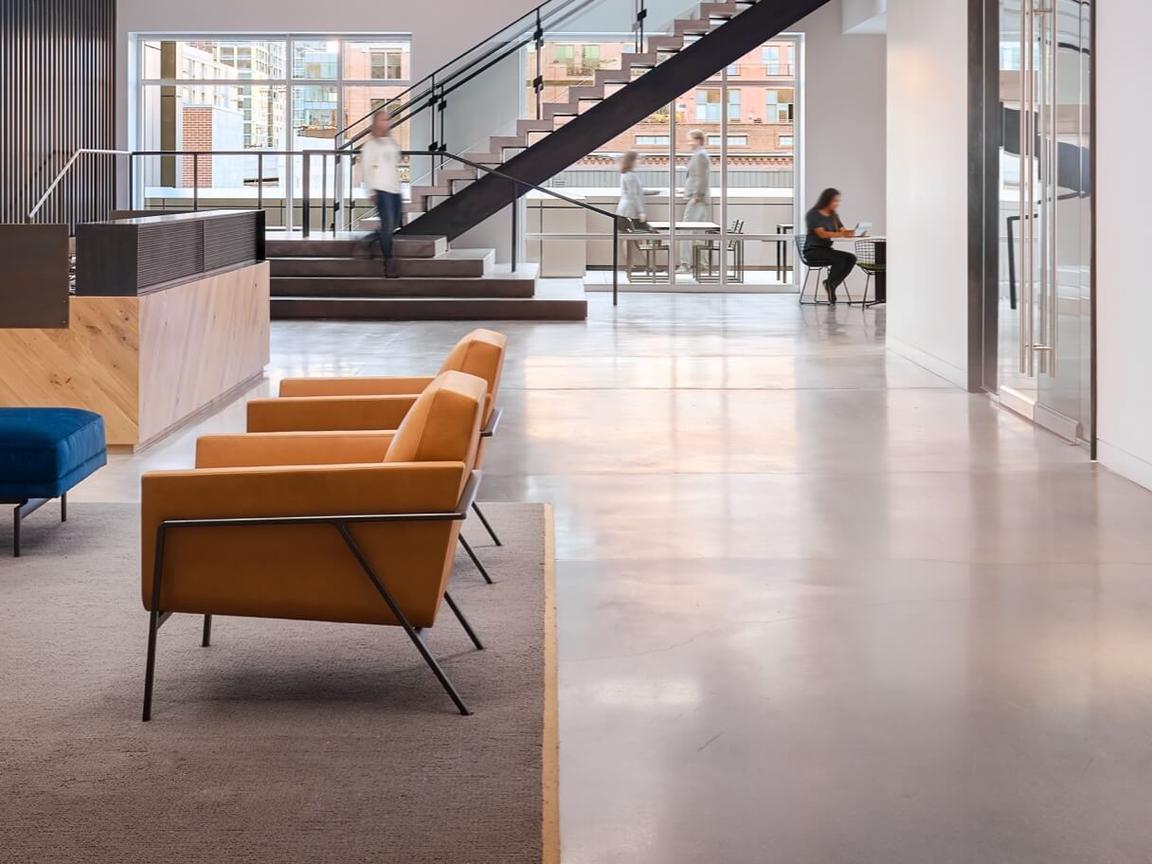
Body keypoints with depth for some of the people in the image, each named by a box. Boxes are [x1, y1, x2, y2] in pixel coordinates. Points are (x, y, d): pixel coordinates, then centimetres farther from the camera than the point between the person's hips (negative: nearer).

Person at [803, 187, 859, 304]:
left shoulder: (834, 216, 14)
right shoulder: (813, 214, -9)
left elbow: (843, 230, 6)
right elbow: (821, 234, -21)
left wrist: (850, 232, -18)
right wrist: (842, 234, -32)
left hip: (826, 250, 7)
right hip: (813, 252, -7)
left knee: (851, 258, -18)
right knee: (840, 257, -30)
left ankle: (831, 284, -8)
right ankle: (830, 285, -11)